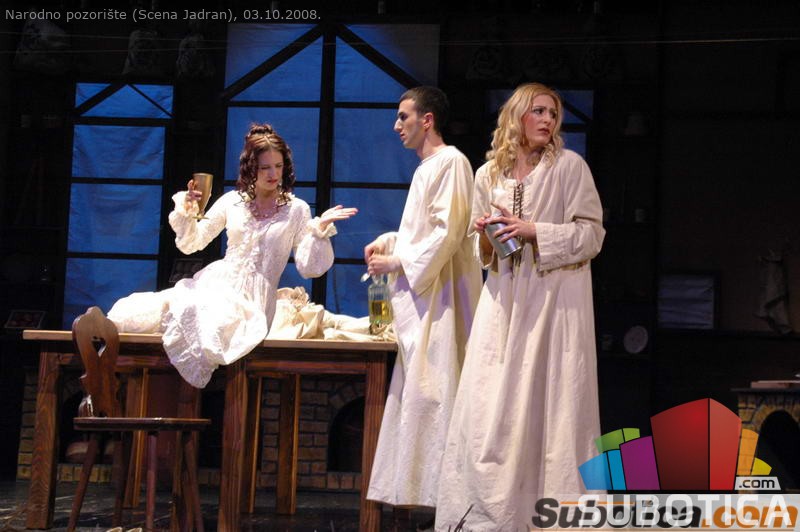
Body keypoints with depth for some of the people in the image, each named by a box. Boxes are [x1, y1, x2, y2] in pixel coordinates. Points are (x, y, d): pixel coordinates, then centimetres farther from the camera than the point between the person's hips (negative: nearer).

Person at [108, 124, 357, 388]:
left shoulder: (297, 209, 4)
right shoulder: (232, 201, 10)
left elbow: (308, 267, 0)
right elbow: (190, 244, 14)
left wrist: (320, 228, -14)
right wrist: (186, 212, -4)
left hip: (252, 299, -3)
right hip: (216, 283, 3)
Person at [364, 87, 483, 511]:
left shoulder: (450, 162, -11)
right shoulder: (426, 167, 18)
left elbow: (447, 233, -18)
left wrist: (396, 262, -13)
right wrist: (388, 241, 10)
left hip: (438, 293, -10)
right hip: (418, 294, 10)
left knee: (431, 391, -11)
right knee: (414, 391, 10)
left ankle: (441, 486, -9)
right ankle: (410, 488, 14)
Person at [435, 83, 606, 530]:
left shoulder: (569, 166, 0)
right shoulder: (489, 175, 11)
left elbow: (591, 235, -5)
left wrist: (533, 231, -14)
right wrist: (486, 237, -5)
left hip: (555, 300, -3)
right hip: (505, 300, 4)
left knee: (549, 405, -4)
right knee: (491, 409, -1)